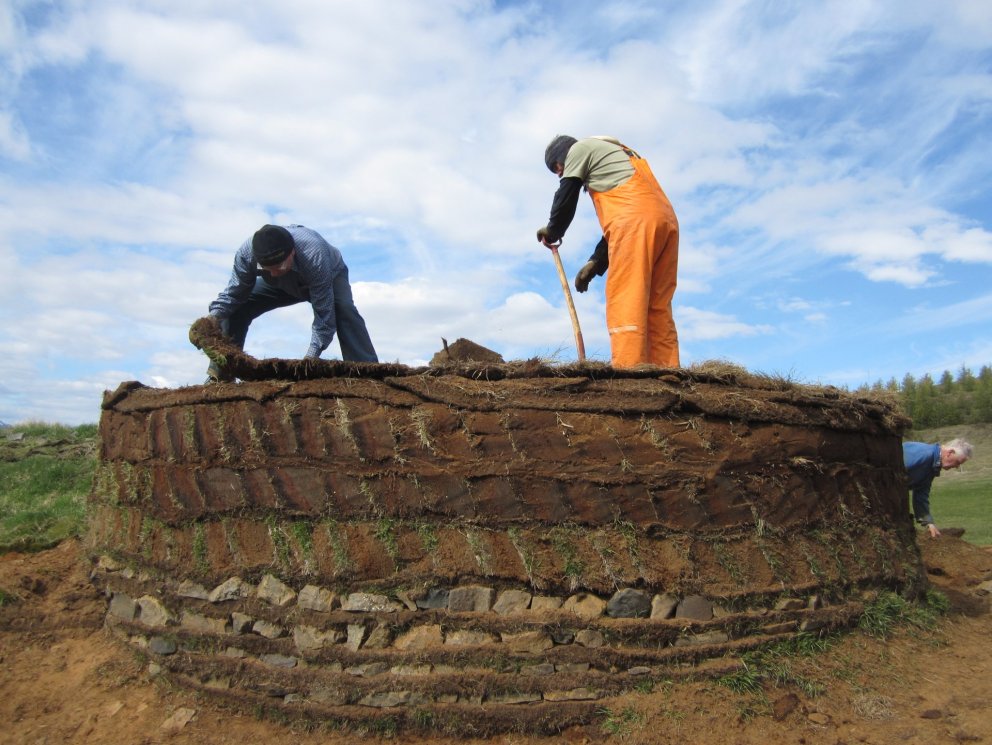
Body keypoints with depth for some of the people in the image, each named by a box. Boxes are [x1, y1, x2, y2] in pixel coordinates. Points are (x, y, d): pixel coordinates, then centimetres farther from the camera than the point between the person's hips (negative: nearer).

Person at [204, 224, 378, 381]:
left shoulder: (314, 257, -46)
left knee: (344, 309, -36)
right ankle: (219, 376, 1)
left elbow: (324, 314, -43)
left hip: (330, 276, -4)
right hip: (283, 285, 4)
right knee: (236, 308, -12)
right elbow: (234, 293, -18)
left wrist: (311, 356, -48)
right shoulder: (246, 253, -33)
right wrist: (212, 319, -36)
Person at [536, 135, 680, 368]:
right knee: (657, 307, 1)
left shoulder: (580, 148, 16)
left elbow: (566, 197, 7)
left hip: (635, 217, -8)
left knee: (624, 302, -16)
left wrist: (552, 231, 26)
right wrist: (595, 263, 22)